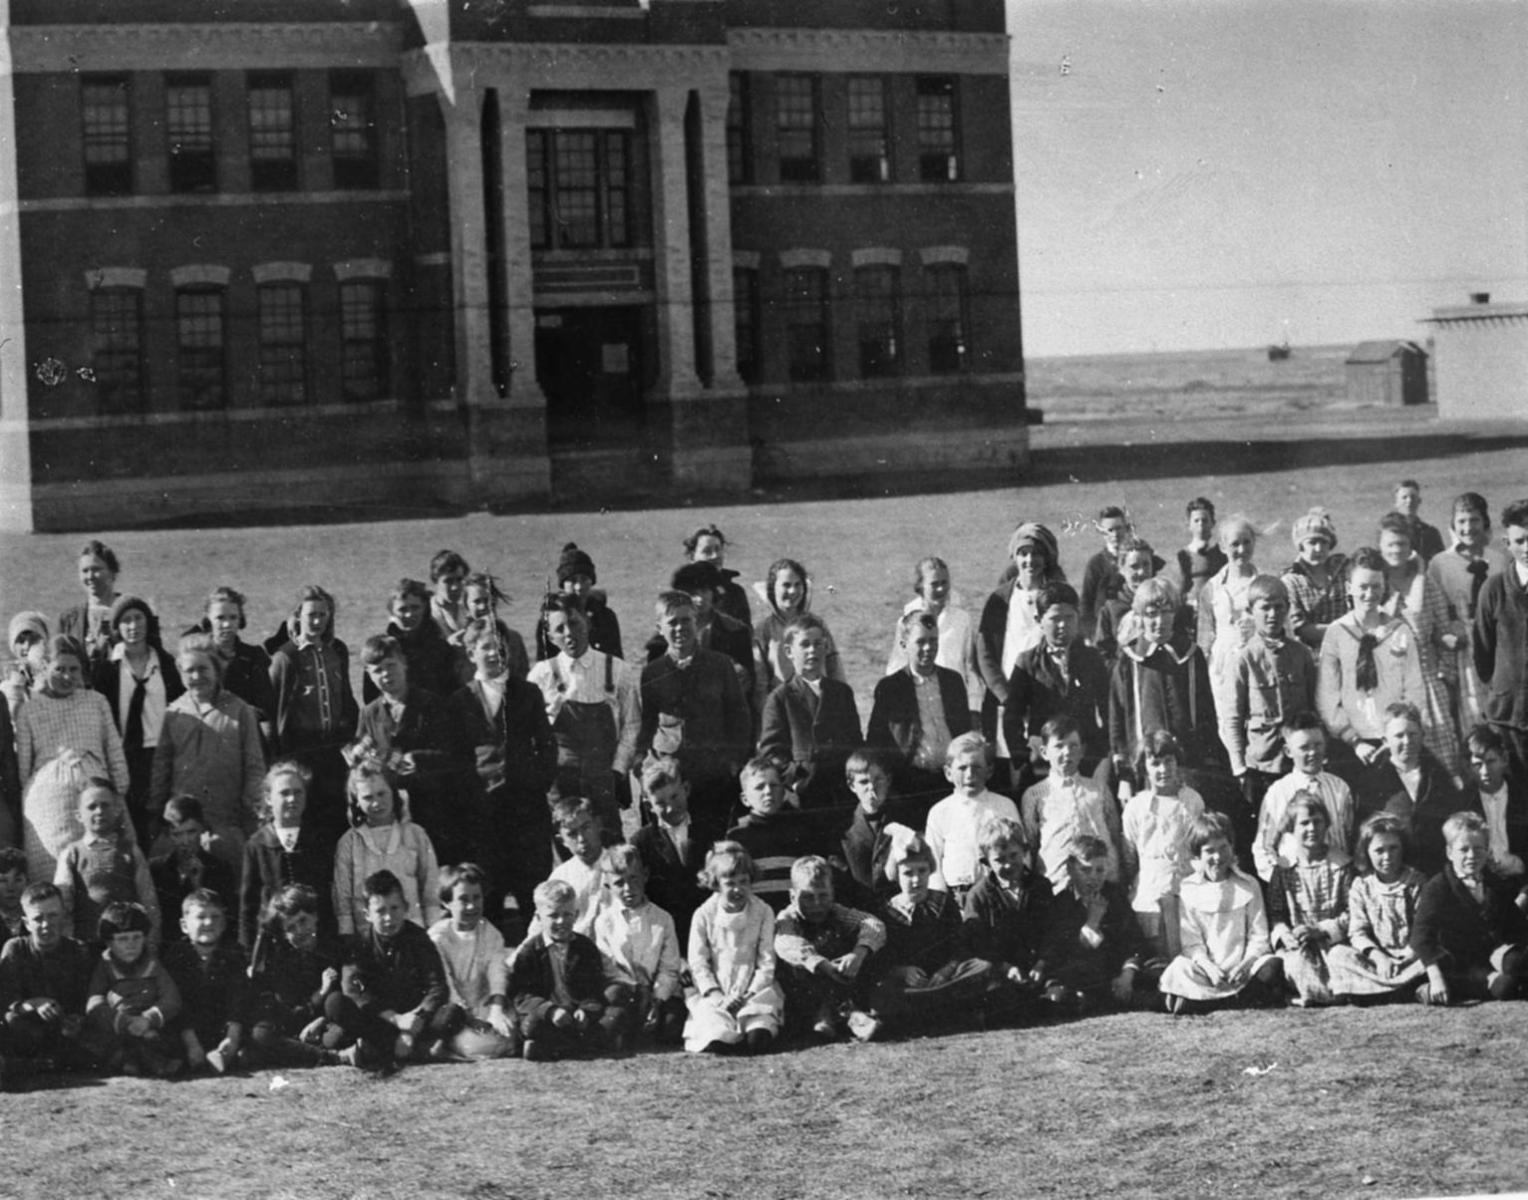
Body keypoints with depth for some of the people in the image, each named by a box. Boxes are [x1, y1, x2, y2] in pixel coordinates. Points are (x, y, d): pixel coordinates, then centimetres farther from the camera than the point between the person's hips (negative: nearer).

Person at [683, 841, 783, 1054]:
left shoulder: (763, 912, 3)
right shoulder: (704, 915, 1)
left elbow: (766, 962, 1)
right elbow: (698, 962, 0)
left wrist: (749, 995, -13)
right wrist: (717, 996, -14)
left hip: (754, 991, 0)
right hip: (714, 993, 0)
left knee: (758, 1040, -31)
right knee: (715, 1042, -30)